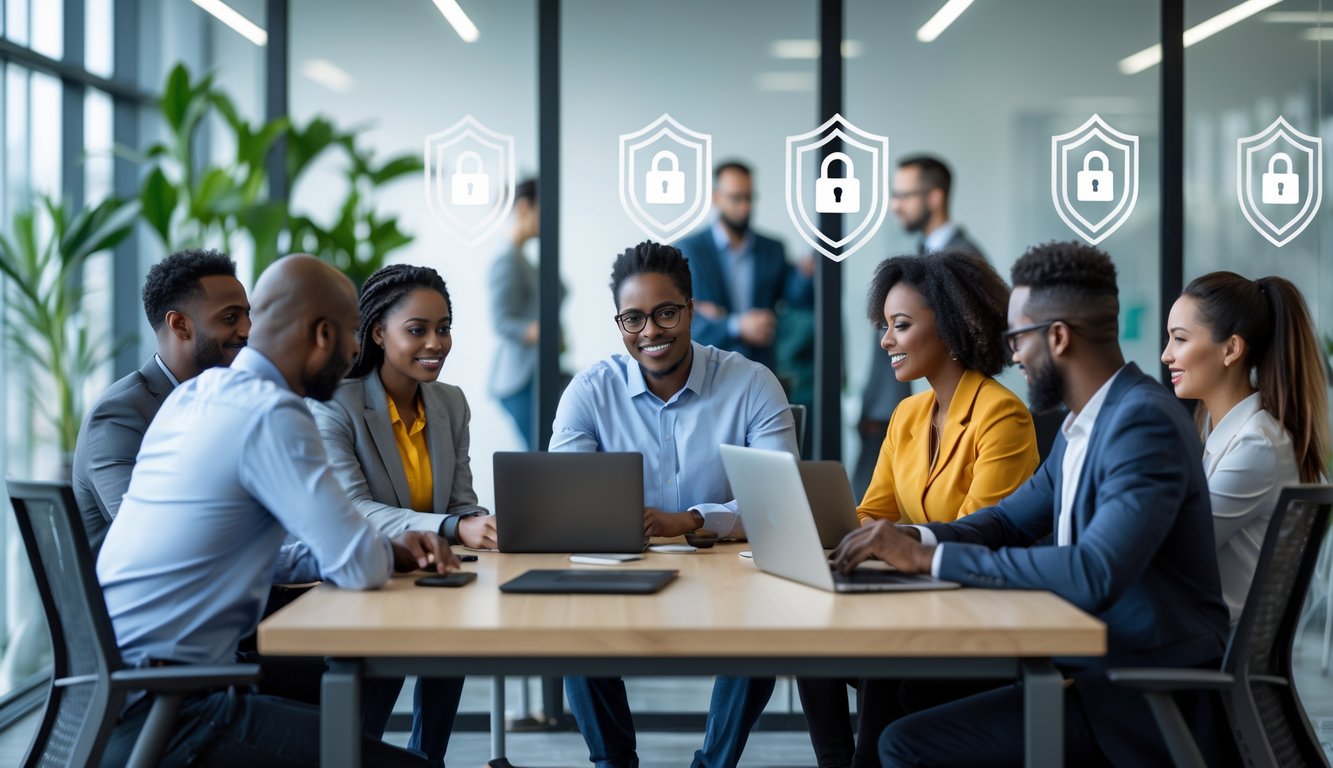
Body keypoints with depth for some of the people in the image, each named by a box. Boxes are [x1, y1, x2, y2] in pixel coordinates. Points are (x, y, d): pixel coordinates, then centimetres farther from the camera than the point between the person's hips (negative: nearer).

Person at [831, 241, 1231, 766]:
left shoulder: (1145, 423, -20)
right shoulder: (1084, 424, 10)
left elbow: (1094, 574, -30)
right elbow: (1010, 520, 19)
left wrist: (930, 557, -27)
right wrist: (913, 540, -2)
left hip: (1145, 698, -9)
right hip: (1092, 664, 9)